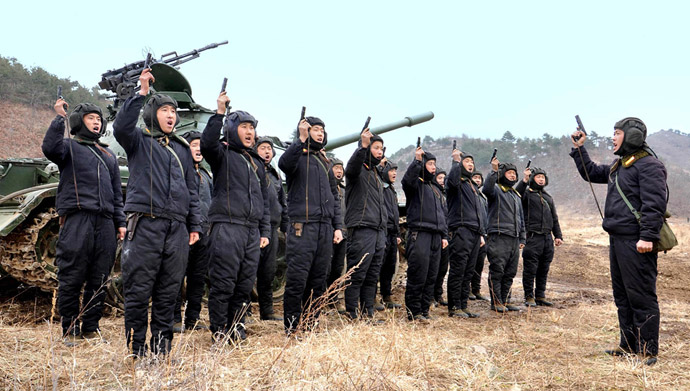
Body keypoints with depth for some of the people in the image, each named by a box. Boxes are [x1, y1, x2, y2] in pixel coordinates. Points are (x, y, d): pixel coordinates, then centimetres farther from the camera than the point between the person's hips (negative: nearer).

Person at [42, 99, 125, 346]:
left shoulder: (109, 155, 26)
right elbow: (49, 148, -15)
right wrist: (59, 118, -14)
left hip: (105, 222, 5)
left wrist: (120, 222, 16)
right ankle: (70, 330, 7)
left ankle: (90, 328, 16)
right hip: (77, 219, -5)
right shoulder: (70, 147, 10)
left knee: (99, 280, 6)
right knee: (71, 279, -4)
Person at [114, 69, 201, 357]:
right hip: (145, 223, -4)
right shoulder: (139, 141, 9)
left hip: (177, 228, 5)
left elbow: (192, 189, 21)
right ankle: (137, 352, 8)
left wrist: (195, 225, 14)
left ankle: (161, 350, 17)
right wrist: (141, 93, -16)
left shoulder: (182, 148, 21)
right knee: (138, 292, -2)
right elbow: (121, 127, -15)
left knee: (169, 293, 7)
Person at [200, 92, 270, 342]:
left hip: (252, 231, 6)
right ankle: (219, 331, 7)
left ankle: (236, 327, 21)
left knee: (246, 284, 8)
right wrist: (219, 113, -23)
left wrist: (265, 231, 17)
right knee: (223, 282, -5)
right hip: (227, 226, -6)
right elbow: (207, 144, -21)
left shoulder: (257, 162, 23)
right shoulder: (223, 154, 4)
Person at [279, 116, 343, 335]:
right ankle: (291, 329, 3)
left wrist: (337, 226, 15)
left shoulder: (325, 162, 22)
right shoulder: (298, 155, 2)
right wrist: (302, 139, -26)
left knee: (318, 280, 9)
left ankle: (311, 325, 20)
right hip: (302, 226, -6)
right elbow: (284, 163, -24)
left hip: (325, 228, 7)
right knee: (297, 280, -6)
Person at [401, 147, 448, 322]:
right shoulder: (416, 184, 2)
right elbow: (407, 179, -24)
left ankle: (424, 310, 15)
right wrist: (417, 160, -25)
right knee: (417, 276, -9)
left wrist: (444, 235, 19)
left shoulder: (436, 188, 25)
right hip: (419, 234, -7)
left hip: (436, 237, 8)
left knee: (431, 277, 8)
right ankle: (413, 312, -1)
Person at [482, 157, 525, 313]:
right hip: (499, 237, -8)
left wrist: (522, 238, 21)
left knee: (510, 272, 10)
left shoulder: (516, 195, 24)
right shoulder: (496, 190, 0)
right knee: (497, 271, -5)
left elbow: (520, 218, 27)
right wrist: (494, 171, -30)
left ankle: (504, 300, 19)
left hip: (514, 239, 8)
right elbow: (486, 190, -27)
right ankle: (496, 302, 2)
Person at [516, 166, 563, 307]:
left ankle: (540, 296, 19)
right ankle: (529, 297, 4)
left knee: (544, 269, 10)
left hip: (547, 237, 6)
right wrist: (524, 180, -28)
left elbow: (554, 218, 25)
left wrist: (558, 236, 17)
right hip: (533, 237, -6)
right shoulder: (527, 193, 2)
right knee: (530, 269, -4)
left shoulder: (548, 197, 22)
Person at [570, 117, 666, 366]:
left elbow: (654, 204, -19)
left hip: (636, 242, -10)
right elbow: (591, 173, 33)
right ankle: (629, 345, 25)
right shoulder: (618, 166, 18)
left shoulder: (649, 165, -11)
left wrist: (647, 236, -25)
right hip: (618, 240, 10)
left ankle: (648, 351, 3)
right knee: (622, 295, 15)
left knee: (641, 297, -5)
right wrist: (579, 149, 26)